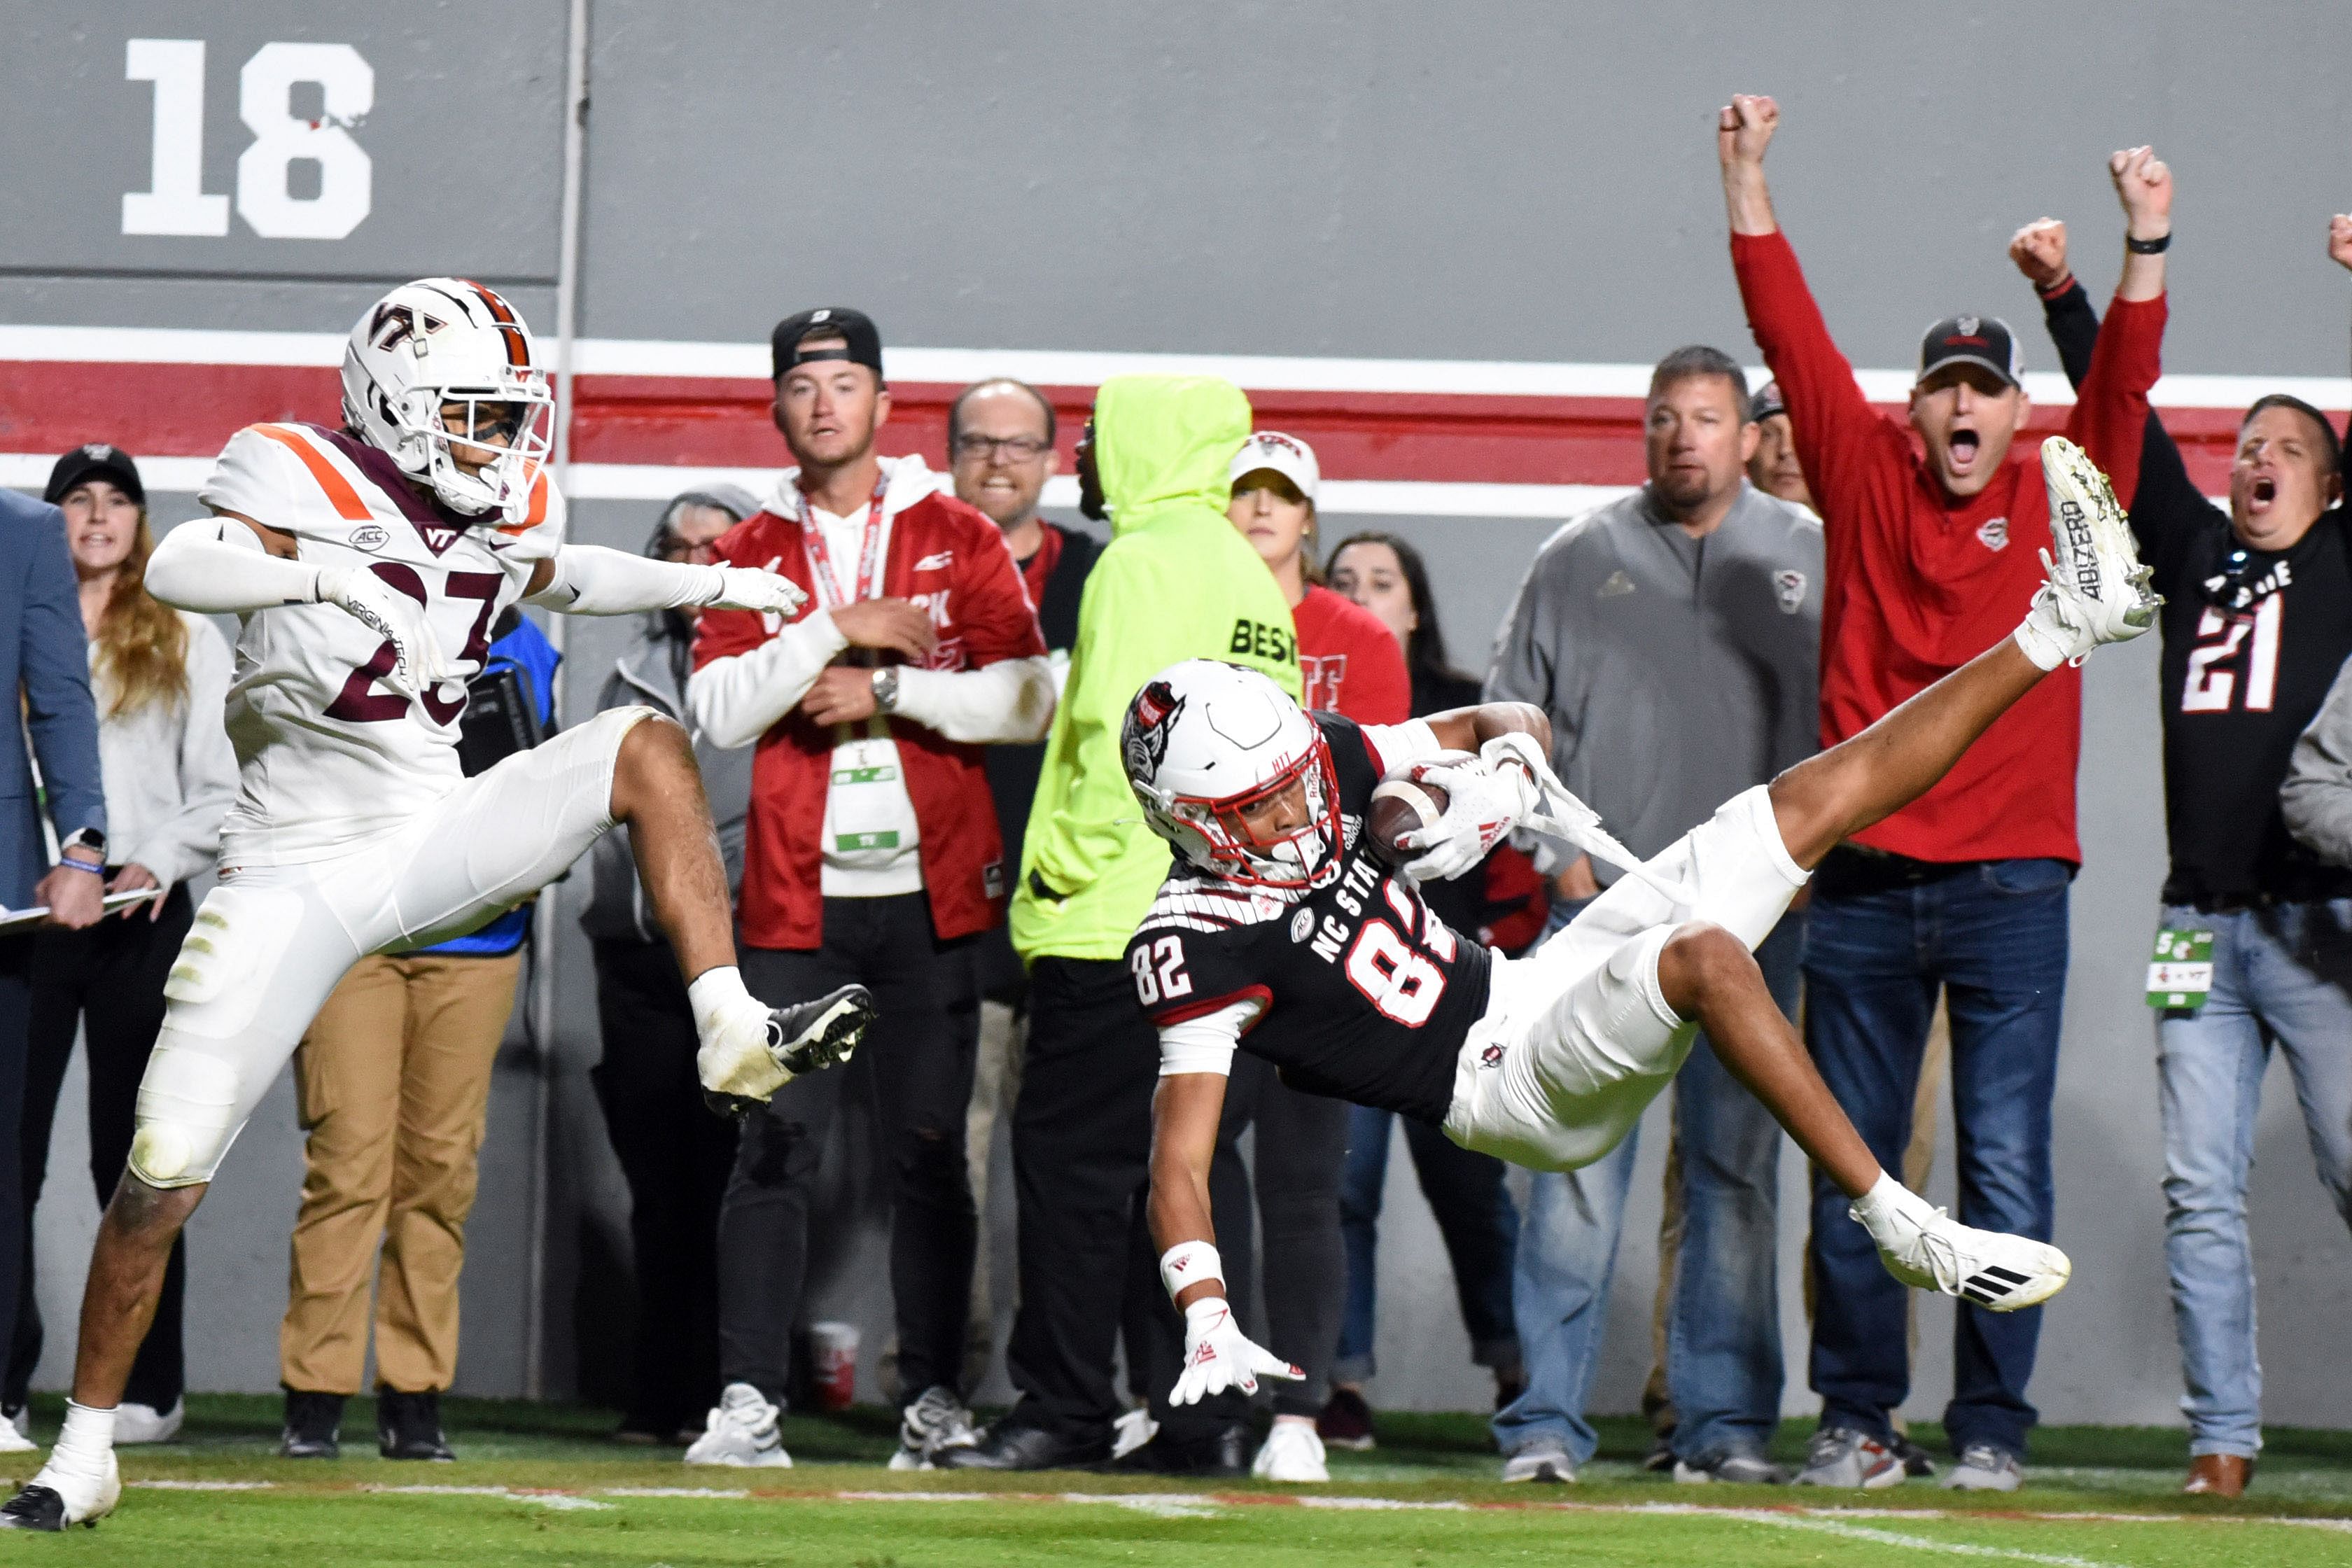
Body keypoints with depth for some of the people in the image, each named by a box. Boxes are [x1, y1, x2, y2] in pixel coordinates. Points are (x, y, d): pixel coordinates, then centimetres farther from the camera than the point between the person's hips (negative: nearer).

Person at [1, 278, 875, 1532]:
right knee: (162, 1176, -7)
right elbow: (174, 568, -33)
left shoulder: (501, 515, 5)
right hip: (295, 876, -5)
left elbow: (554, 575, 30)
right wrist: (327, 573, -43)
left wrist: (704, 584, 27)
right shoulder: (304, 482, -13)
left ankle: (734, 1040, -19)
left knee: (644, 748, -15)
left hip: (439, 841, 5)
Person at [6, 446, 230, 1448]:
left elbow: (221, 789, 7)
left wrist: (159, 861, -9)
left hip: (141, 917, 0)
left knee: (133, 1156, 2)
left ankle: (148, 1386, 5)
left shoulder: (187, 641, 11)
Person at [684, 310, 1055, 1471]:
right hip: (796, 896, 0)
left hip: (930, 892, 0)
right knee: (777, 1147, -5)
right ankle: (747, 1398, -4)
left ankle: (936, 1401, 4)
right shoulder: (751, 555, 10)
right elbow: (718, 710, -3)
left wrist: (889, 690, -10)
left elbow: (1027, 700, -3)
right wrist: (838, 631, -10)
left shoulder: (961, 542, 7)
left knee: (930, 1149, 0)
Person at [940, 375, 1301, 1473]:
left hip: (1116, 919, -9)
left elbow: (1115, 732, -18)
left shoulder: (1145, 561, -10)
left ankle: (1063, 1409, -7)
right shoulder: (1250, 579, 17)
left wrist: (1067, 868, -10)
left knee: (1071, 1157, -6)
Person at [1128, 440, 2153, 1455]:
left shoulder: (1327, 766, 1)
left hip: (1534, 983, 8)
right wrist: (1209, 1338, -34)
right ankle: (1900, 1227, -34)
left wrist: (1500, 782, -12)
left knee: (1816, 799, 7)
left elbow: (1511, 722, 13)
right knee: (1706, 956, -36)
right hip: (1511, 1087, -8)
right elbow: (1179, 1158, -22)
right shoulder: (1197, 944, -19)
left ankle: (2059, 628, 17)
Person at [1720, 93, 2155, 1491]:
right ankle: (1858, 1419, 11)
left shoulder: (2059, 505, 6)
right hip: (1864, 887, 2)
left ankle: (1994, 1425, 1)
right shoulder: (1866, 481, 8)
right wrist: (1746, 179, -1)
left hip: (2010, 887, -2)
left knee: (2005, 1169, -3)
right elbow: (1790, 330, 5)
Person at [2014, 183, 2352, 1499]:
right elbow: (2129, 420, 16)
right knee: (2202, 1192, -1)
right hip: (2203, 921, 4)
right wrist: (2076, 295, 9)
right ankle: (2224, 1441, 2)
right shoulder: (2199, 556, 19)